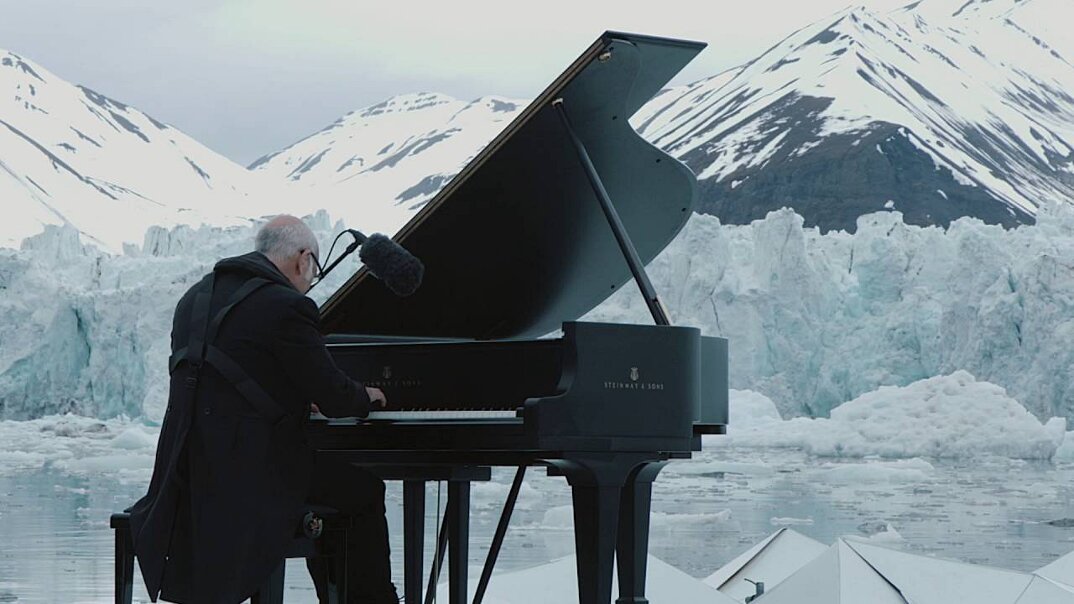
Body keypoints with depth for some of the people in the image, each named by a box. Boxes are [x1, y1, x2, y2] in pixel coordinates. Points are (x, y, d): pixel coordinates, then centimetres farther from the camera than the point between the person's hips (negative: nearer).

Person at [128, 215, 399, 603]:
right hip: (253, 468, -9)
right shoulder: (288, 307, -13)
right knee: (365, 491, 10)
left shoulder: (195, 298, 12)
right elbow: (334, 399, -10)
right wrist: (366, 396, 13)